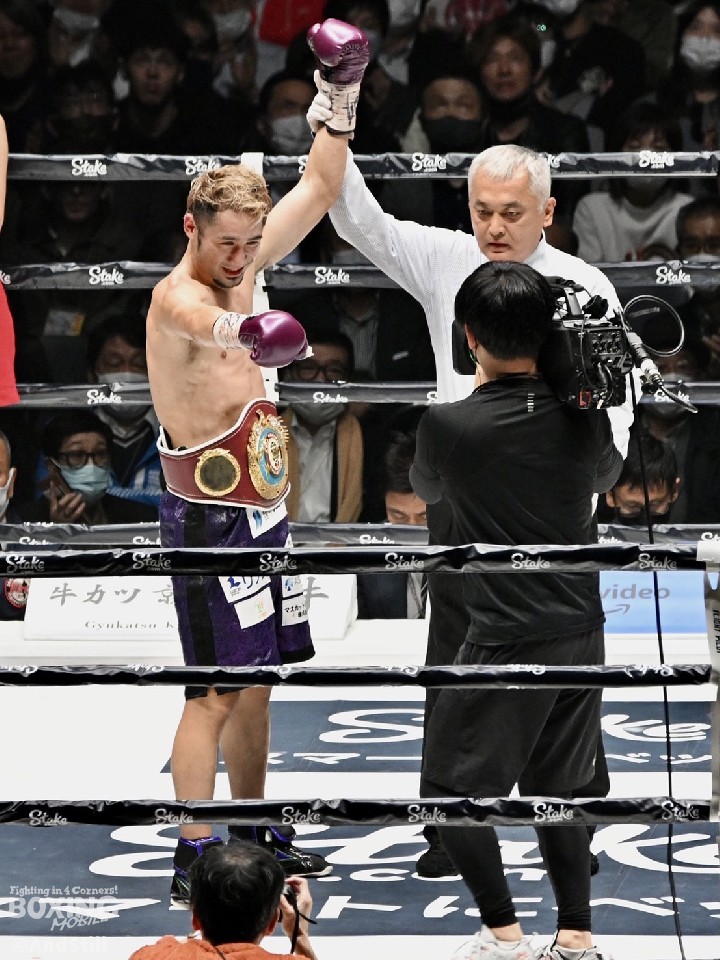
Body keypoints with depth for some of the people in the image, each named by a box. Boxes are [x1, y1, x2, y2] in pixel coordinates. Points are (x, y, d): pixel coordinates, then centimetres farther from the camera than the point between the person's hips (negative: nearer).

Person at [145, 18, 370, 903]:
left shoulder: (238, 270, 6)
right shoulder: (177, 297, -19)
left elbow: (317, 190, 13)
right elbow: (200, 321, -46)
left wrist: (342, 92, 3)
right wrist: (240, 329, -69)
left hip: (261, 511, 9)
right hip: (209, 517, -9)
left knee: (257, 678, 14)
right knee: (215, 691, -10)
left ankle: (255, 838, 23)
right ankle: (193, 862, -7)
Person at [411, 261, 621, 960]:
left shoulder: (449, 425, -15)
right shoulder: (584, 417, -3)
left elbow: (426, 490, 9)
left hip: (506, 641, -5)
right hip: (582, 630, 5)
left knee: (450, 789, 8)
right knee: (557, 788, 17)